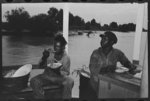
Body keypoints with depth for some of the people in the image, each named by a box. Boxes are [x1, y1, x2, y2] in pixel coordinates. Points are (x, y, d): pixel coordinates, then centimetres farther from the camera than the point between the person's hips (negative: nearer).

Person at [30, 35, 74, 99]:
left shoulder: (66, 58, -7)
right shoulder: (49, 52, -3)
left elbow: (67, 73, -1)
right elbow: (41, 66, 2)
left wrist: (59, 72, -21)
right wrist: (44, 58, -18)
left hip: (59, 77, -1)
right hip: (47, 76, 2)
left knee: (70, 82, -32)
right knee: (33, 81, -26)